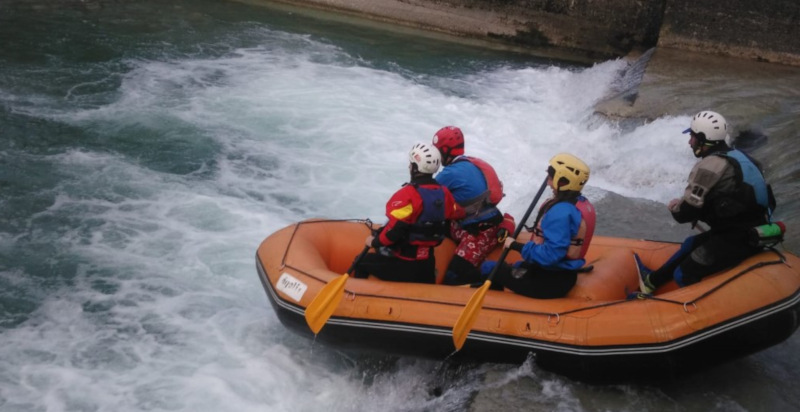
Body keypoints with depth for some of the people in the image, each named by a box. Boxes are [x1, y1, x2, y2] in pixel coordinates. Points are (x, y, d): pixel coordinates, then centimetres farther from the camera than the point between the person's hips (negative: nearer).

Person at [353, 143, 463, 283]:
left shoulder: (408, 194, -20)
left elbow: (393, 230, -23)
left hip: (402, 264, -6)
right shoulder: (444, 194, 1)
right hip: (427, 266, 6)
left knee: (362, 262, 14)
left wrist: (375, 241, -5)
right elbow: (456, 217, 15)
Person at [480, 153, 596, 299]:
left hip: (550, 282, -10)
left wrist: (516, 246, -20)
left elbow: (551, 254, -30)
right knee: (516, 266, 31)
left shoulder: (560, 212, -26)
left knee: (489, 268, -2)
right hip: (565, 276, 10)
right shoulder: (583, 204, 4)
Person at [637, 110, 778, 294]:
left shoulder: (710, 165, -17)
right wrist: (685, 203, 10)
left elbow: (688, 213, -16)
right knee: (691, 244, 25)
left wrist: (675, 208, 6)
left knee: (683, 276, -2)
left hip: (735, 239, -10)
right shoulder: (736, 156, 11)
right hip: (754, 232, 10)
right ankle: (653, 280, 35)